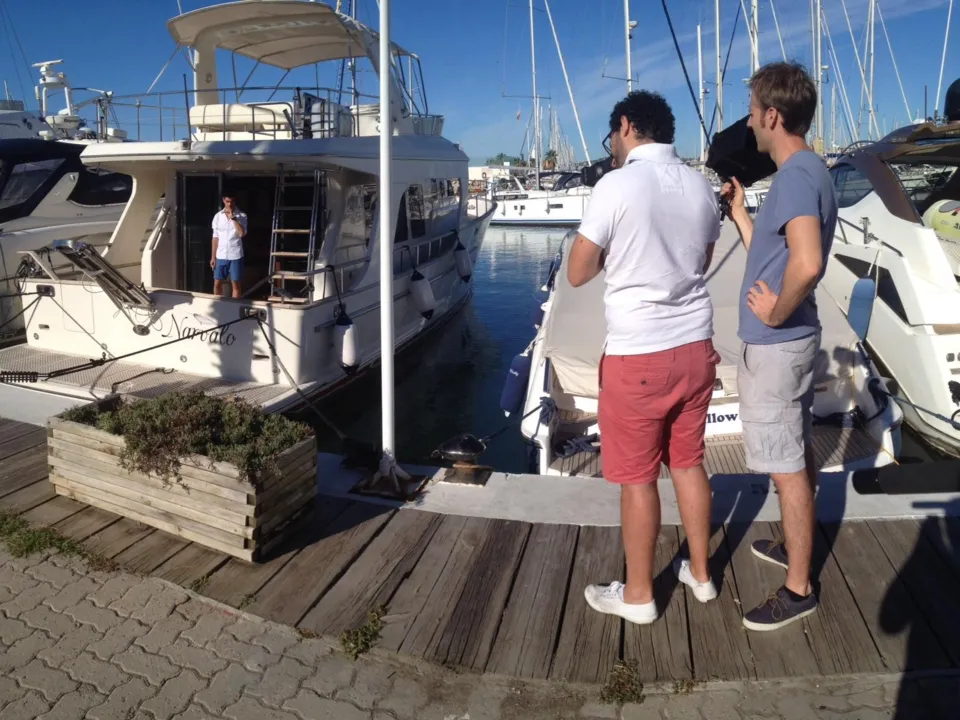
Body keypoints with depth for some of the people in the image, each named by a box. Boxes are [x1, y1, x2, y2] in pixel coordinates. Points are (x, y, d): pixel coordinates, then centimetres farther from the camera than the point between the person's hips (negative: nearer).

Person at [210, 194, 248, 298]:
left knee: (236, 284, 3)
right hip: (221, 256, 3)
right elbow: (215, 237, 8)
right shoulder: (218, 216, 5)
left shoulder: (241, 216, -3)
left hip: (235, 256, -3)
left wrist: (233, 218, -18)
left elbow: (242, 234, -18)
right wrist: (213, 257, 5)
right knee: (217, 284, 7)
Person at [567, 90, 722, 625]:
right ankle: (701, 573, 34)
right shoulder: (701, 186, 5)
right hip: (695, 345, 6)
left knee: (637, 478, 7)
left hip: (638, 354, -6)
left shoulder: (617, 186, -13)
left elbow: (578, 273, -8)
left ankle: (638, 595, 22)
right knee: (689, 463, 19)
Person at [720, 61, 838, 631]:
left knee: (788, 468, 0)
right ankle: (798, 547, 40)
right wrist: (739, 211, 17)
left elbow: (805, 264, -37)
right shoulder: (807, 171, 11)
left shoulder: (796, 176, -21)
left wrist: (775, 314, -22)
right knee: (800, 455, 22)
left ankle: (799, 589, 14)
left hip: (775, 347, -10)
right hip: (792, 342, 10)